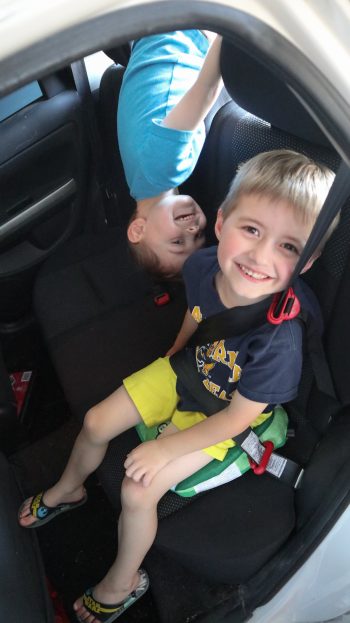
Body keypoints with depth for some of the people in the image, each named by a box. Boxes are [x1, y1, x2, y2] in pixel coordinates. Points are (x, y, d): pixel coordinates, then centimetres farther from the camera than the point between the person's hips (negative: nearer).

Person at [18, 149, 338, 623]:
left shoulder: (281, 334, -40)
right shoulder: (202, 265, -25)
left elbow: (236, 417, -26)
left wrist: (166, 449, -18)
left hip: (224, 415, -5)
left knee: (138, 492, -9)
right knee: (96, 424, 9)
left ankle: (123, 583, 25)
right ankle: (68, 490, 45)